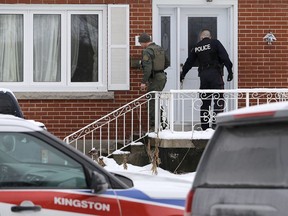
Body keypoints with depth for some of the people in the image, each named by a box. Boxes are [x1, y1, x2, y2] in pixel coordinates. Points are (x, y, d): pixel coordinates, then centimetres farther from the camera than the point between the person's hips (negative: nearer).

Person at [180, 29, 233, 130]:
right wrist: (230, 71, -8)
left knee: (205, 101, 11)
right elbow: (225, 57, -9)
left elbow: (189, 62, 22)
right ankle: (216, 124, -14)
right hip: (215, 74, -4)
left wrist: (183, 74, 35)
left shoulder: (197, 47, 12)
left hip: (203, 75, 4)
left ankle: (204, 126, 11)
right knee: (219, 100, -4)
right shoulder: (215, 43, 0)